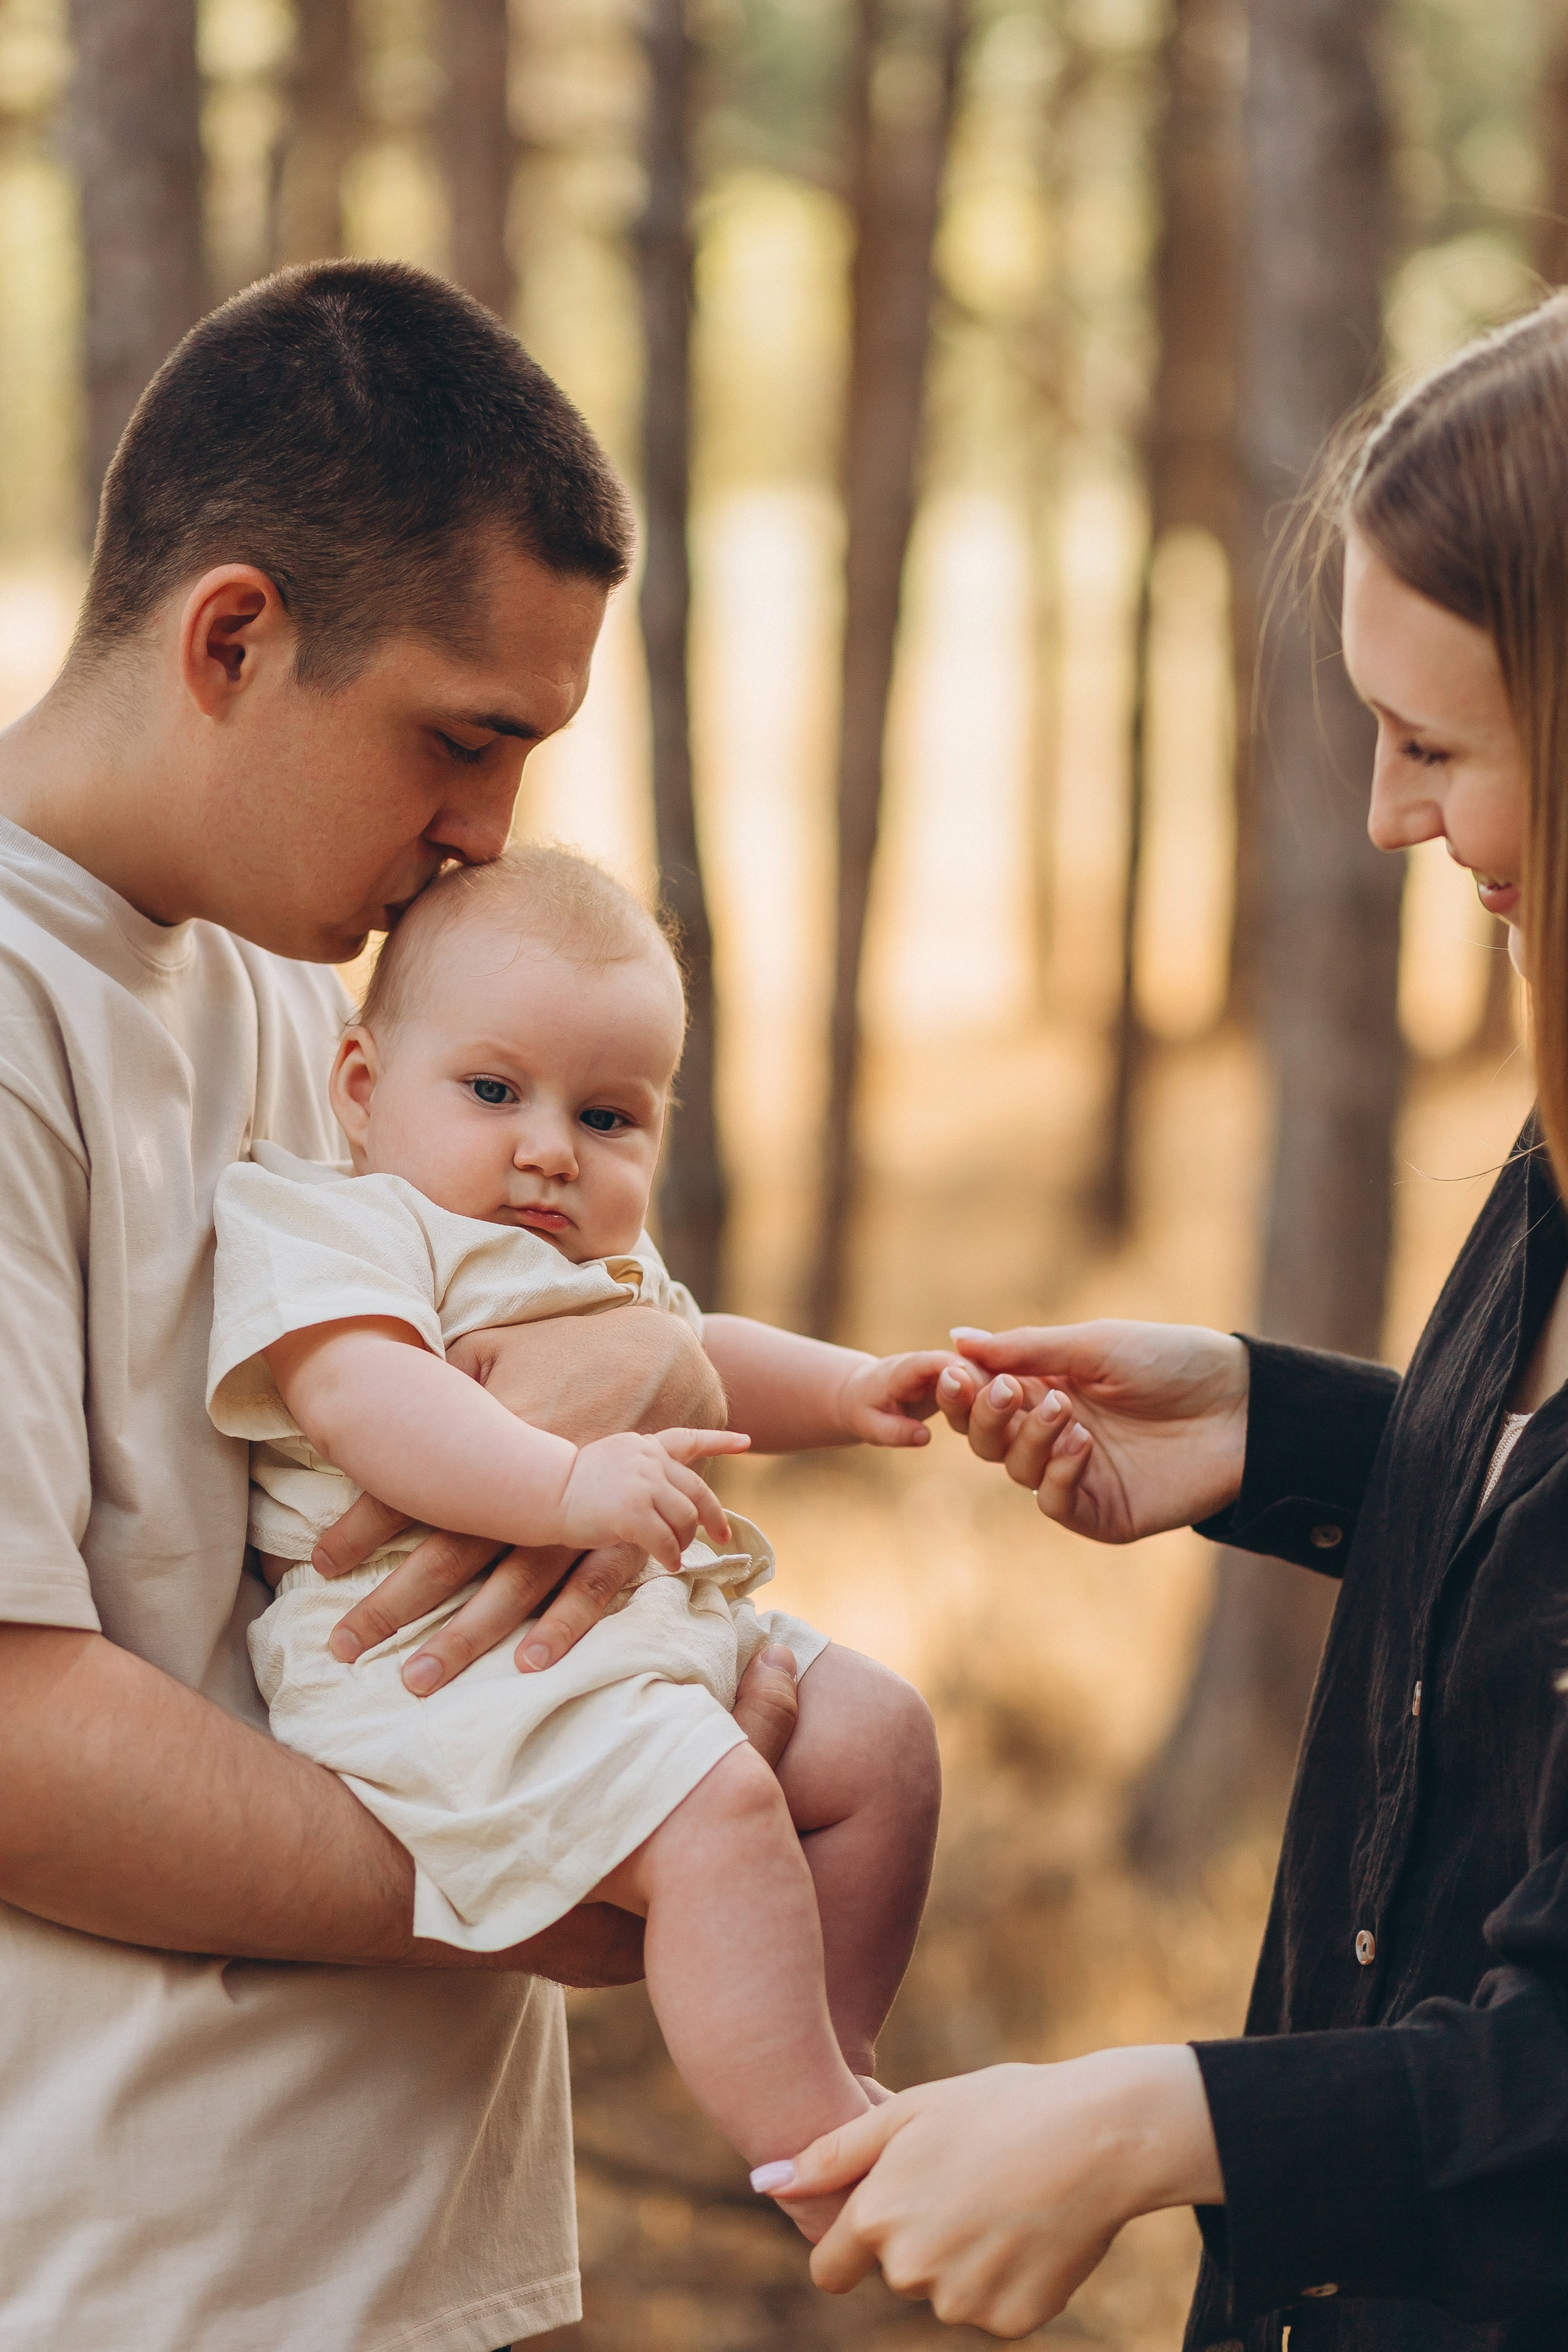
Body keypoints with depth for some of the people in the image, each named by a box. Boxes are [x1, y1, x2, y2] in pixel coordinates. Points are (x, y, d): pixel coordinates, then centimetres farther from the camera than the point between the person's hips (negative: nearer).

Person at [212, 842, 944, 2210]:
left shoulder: (608, 1271, 25)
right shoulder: (334, 1227, -7)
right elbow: (358, 1396, -26)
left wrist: (848, 1390, 25)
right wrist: (566, 1489, -37)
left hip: (663, 1638, 10)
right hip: (447, 1668, -10)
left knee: (880, 1735, 10)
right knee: (711, 1810, -29)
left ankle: (829, 2060, 18)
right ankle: (816, 2152, -23)